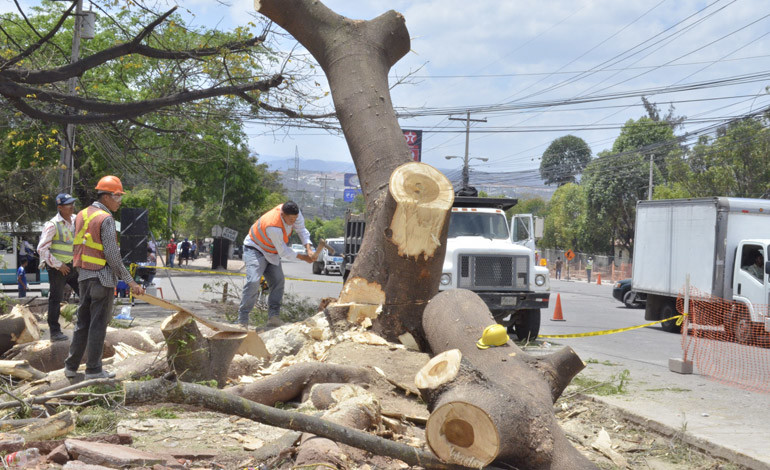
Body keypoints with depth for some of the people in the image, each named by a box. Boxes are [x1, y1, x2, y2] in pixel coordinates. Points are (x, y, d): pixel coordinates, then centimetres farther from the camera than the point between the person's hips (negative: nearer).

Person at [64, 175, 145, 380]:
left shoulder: (81, 215, 11)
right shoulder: (106, 219, -14)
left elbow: (78, 248, 13)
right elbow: (112, 254, -18)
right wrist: (130, 281, -14)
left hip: (84, 276, 8)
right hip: (102, 278, -8)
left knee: (83, 322, 15)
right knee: (98, 324, 0)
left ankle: (71, 366, 18)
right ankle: (93, 370, 6)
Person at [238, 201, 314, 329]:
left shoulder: (294, 213, -19)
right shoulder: (273, 227, -38)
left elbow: (301, 229, -5)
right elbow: (283, 251, -27)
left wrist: (308, 248, -20)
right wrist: (302, 257, -17)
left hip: (271, 253, 8)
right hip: (255, 249, -8)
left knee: (278, 281, -3)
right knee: (253, 281, -23)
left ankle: (273, 317, -5)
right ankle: (242, 320, -23)